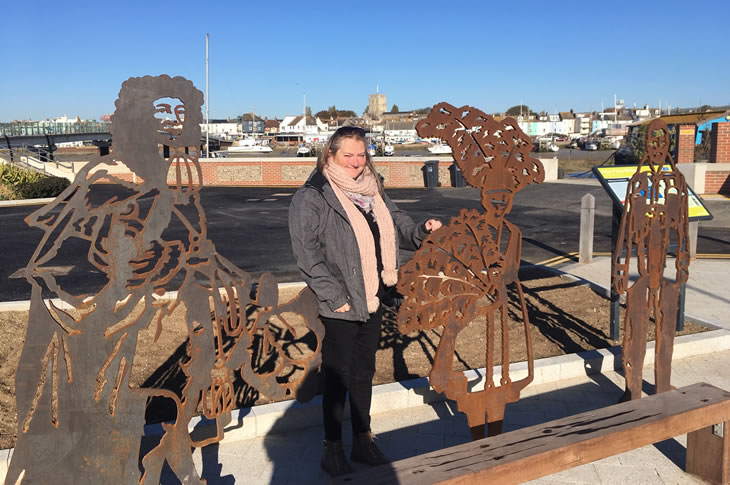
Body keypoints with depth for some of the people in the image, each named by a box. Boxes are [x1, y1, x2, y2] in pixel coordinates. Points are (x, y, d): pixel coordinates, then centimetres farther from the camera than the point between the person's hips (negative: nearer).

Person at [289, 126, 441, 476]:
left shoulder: (372, 191, 10)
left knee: (364, 371, 18)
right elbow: (306, 251, -17)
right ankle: (333, 448, 24)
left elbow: (397, 225, 20)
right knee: (337, 375, 6)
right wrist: (334, 296, -19)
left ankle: (363, 441, 34)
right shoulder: (312, 197, -11)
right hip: (340, 307, -6)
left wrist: (422, 231, -2)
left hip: (373, 301, 7)